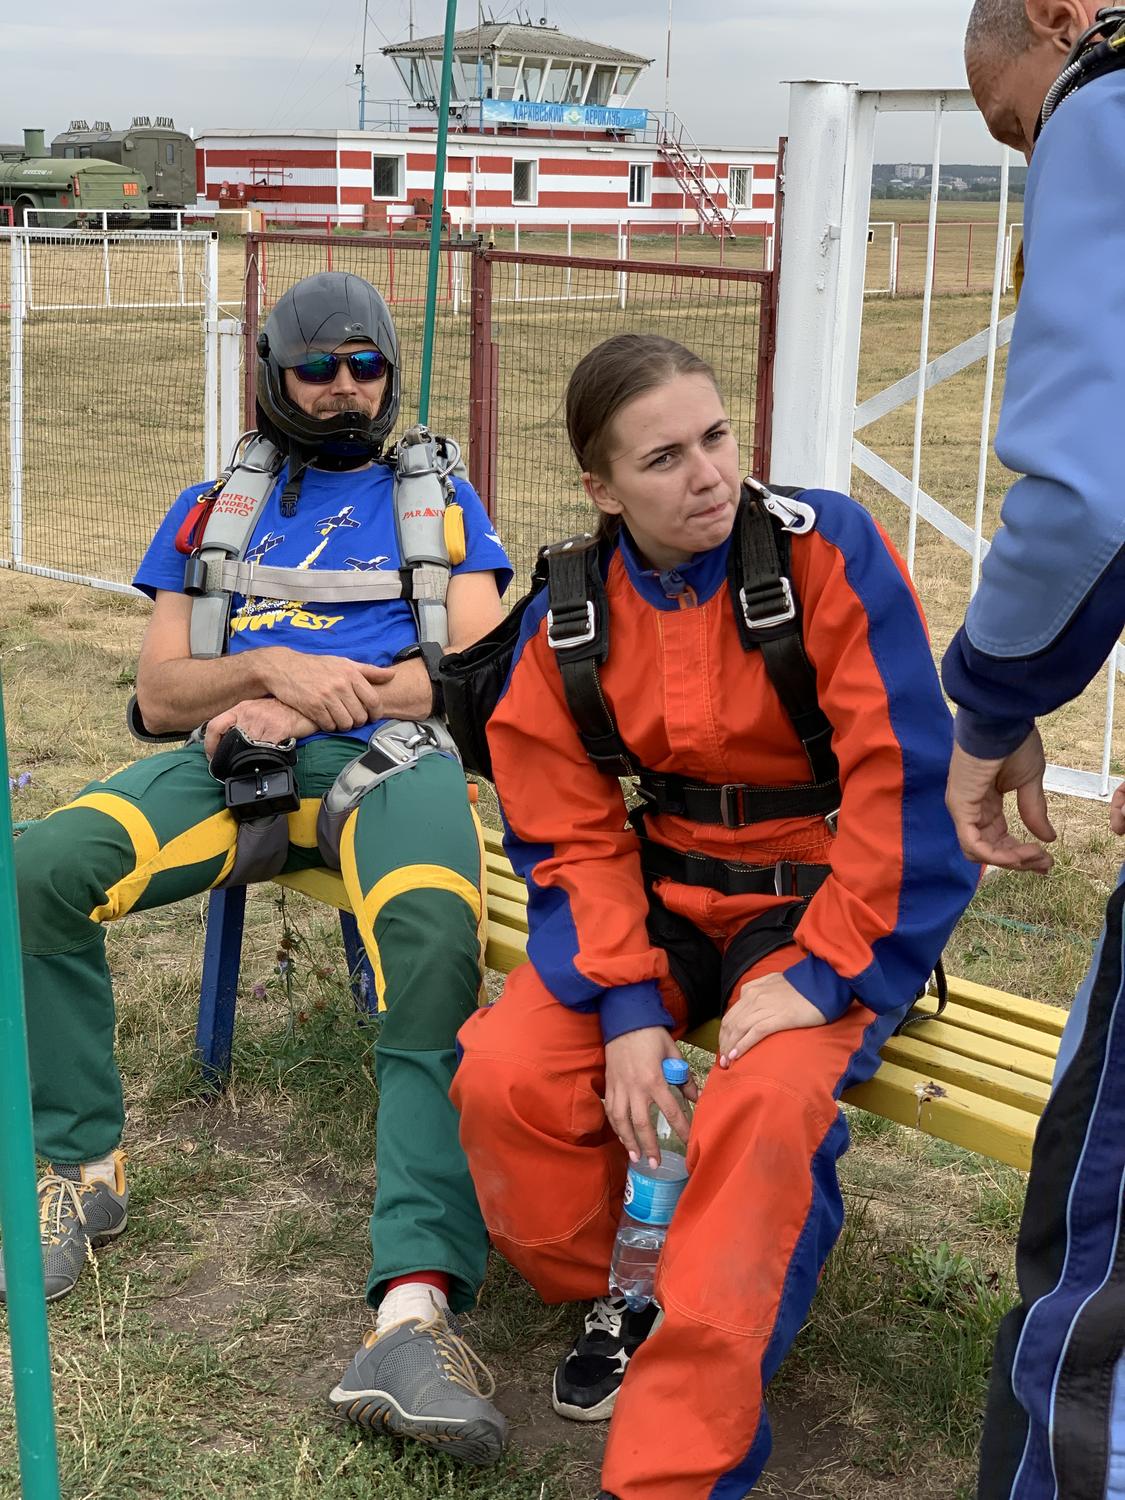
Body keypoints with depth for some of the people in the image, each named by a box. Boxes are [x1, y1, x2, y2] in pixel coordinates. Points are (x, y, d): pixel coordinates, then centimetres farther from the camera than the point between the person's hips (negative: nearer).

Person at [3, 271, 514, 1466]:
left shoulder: (434, 501, 20)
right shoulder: (212, 510, 24)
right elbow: (160, 693, 14)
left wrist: (306, 698, -5)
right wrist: (272, 665, -7)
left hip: (388, 753, -2)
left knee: (434, 934, -37)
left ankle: (414, 1308, -48)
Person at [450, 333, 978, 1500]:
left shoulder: (826, 549, -15)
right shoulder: (566, 622, -3)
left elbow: (897, 777, -17)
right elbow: (573, 840, -3)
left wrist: (821, 974, -21)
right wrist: (628, 1008, -17)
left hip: (822, 903, -3)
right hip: (662, 897, 4)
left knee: (763, 1104, -32)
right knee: (502, 1074, -19)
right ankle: (619, 1291, 11)